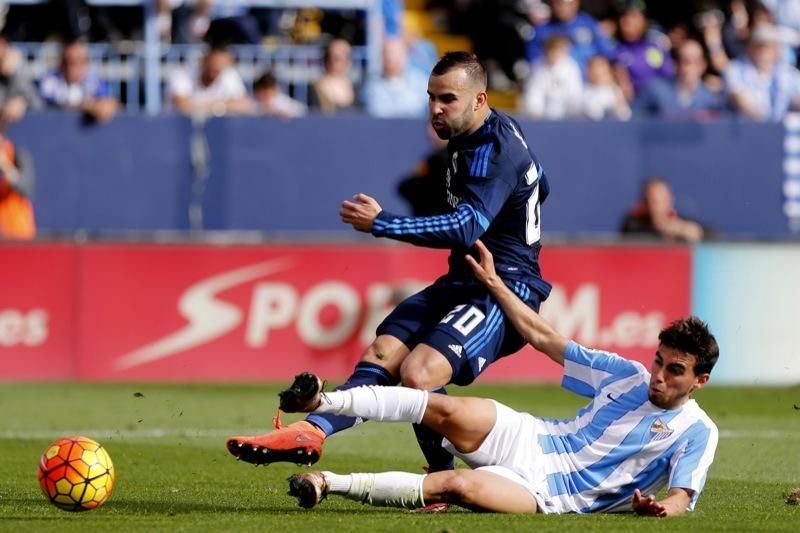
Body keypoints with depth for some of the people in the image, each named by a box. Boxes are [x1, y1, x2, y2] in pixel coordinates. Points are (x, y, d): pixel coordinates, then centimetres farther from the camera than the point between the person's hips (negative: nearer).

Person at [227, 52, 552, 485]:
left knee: (418, 373, -27)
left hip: (503, 290, -10)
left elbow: (466, 228, -32)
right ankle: (312, 432, -30)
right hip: (462, 283, 10)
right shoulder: (473, 138, 13)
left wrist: (382, 224, -35)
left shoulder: (495, 149, -18)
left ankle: (445, 481, -10)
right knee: (383, 353, -12)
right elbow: (539, 185, 31)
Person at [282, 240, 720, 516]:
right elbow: (542, 338, 15)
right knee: (445, 410, -25)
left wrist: (660, 508, -36)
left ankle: (329, 485, -29)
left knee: (460, 486, -33)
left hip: (548, 492, -5)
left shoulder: (697, 433, -2)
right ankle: (323, 402, -24)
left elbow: (681, 497, -11)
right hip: (529, 440, 5)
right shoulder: (629, 376, 10)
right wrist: (494, 284, 14)